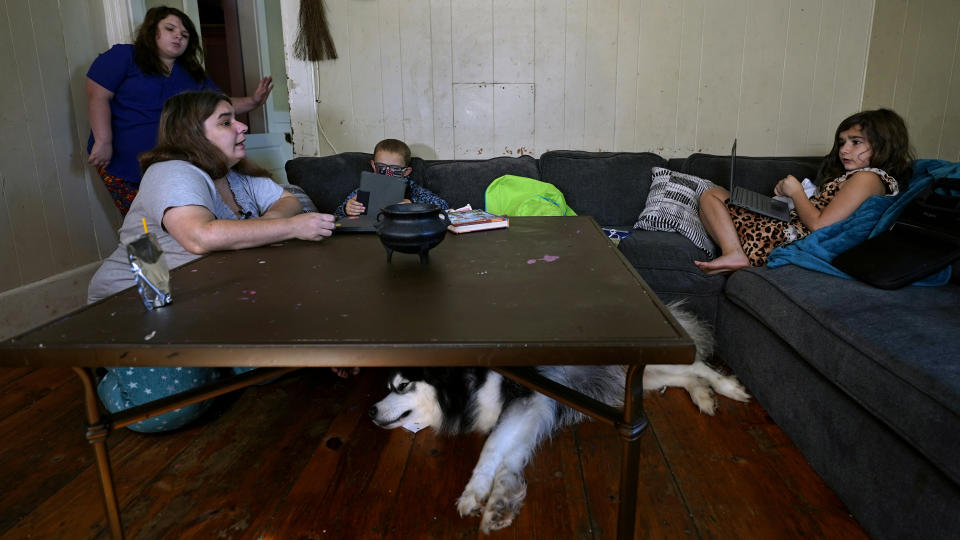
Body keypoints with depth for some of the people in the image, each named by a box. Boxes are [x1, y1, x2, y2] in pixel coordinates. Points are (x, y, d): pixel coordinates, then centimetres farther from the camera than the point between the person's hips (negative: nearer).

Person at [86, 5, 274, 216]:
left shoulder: (193, 74, 15)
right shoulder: (122, 56, -1)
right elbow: (98, 96, -8)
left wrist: (252, 102, -5)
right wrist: (103, 142, -17)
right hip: (123, 169, -4)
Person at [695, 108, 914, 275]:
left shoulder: (868, 177, -13)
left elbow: (819, 224, -22)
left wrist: (796, 191, -7)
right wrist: (788, 193, 3)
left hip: (789, 239, -11)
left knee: (712, 196, -7)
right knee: (714, 194, 19)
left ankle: (734, 254, -23)